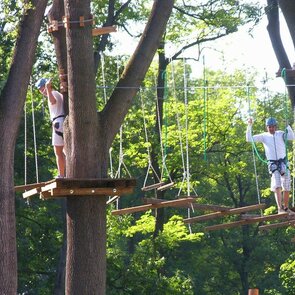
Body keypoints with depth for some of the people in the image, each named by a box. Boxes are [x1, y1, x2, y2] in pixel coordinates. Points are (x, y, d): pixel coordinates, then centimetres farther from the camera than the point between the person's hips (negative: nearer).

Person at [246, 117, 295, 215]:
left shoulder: (281, 134, 4)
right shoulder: (264, 136, 3)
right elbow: (249, 139, -2)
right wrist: (249, 126, -11)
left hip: (283, 162, 2)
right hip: (273, 164, -2)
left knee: (287, 187, 5)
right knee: (277, 186, -18)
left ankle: (286, 208, 20)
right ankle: (280, 208, -25)